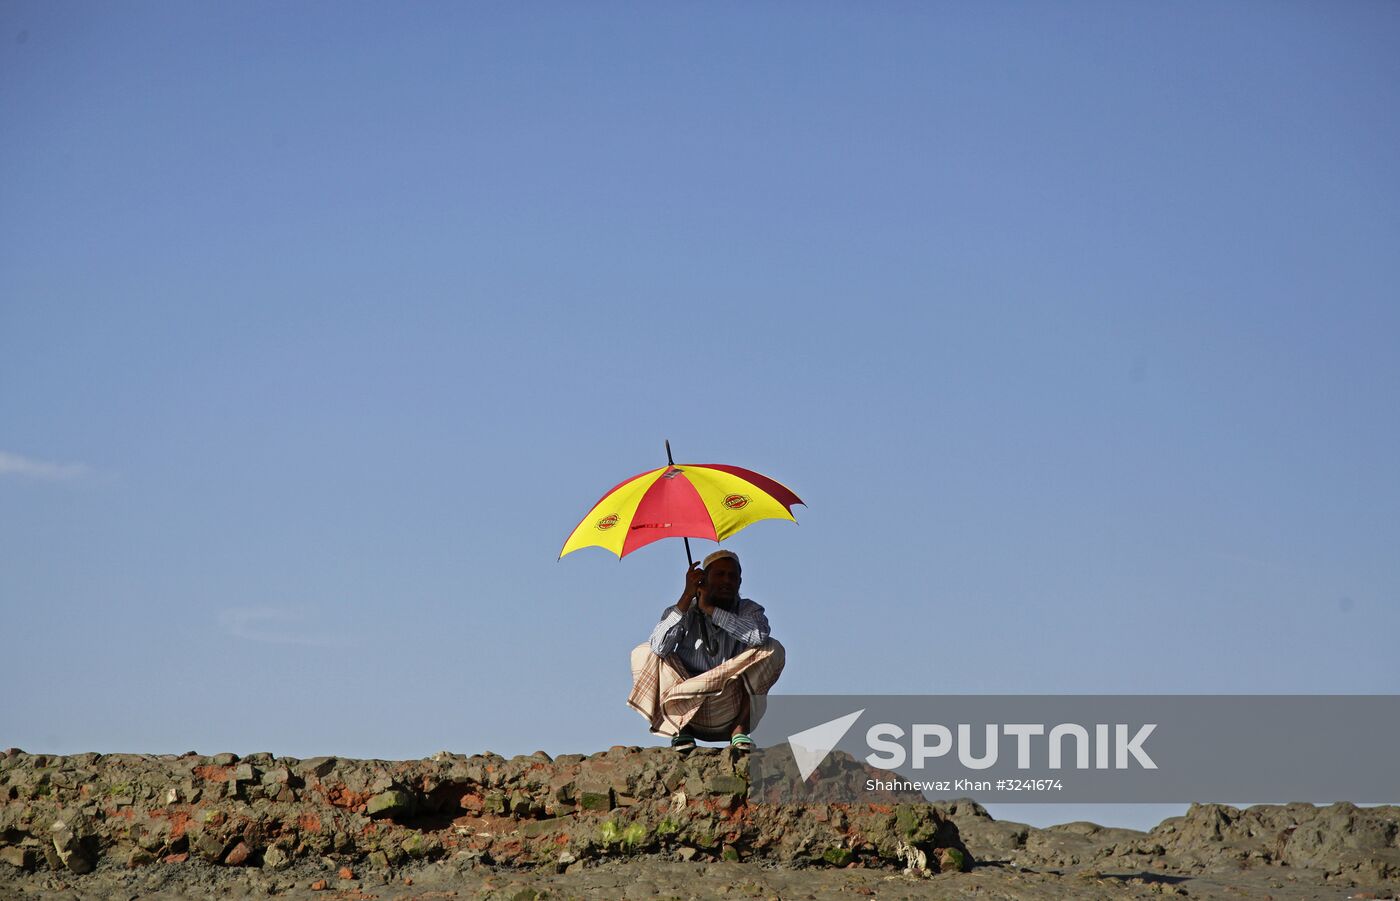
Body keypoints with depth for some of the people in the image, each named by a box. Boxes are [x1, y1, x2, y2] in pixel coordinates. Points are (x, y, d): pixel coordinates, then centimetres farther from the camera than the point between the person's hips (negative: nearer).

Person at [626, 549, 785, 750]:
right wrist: (687, 597, -22)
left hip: (730, 714, 0)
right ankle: (679, 730, -13)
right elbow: (659, 647, -21)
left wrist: (710, 609, -20)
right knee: (645, 653, -13)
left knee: (772, 649, -16)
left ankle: (740, 731, -16)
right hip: (686, 712, 0)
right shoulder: (683, 612, 0)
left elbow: (759, 635, -25)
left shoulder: (749, 611, 1)